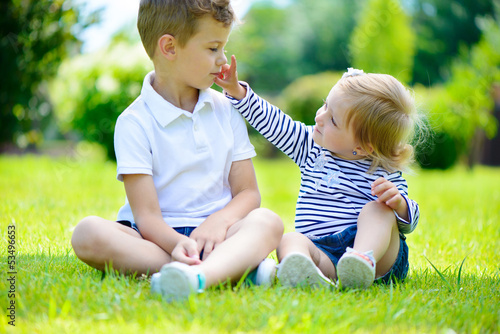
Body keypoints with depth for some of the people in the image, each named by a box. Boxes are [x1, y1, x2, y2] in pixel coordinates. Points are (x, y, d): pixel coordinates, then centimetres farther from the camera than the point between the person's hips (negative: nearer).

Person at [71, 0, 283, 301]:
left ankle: (198, 276, -56)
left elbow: (248, 193, 8)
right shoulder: (135, 123, -4)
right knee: (88, 233, -30)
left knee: (267, 221, -26)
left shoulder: (227, 110, 11)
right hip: (160, 238, -2)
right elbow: (146, 216, -12)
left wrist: (220, 220, -16)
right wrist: (178, 244, -35)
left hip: (214, 234, 3)